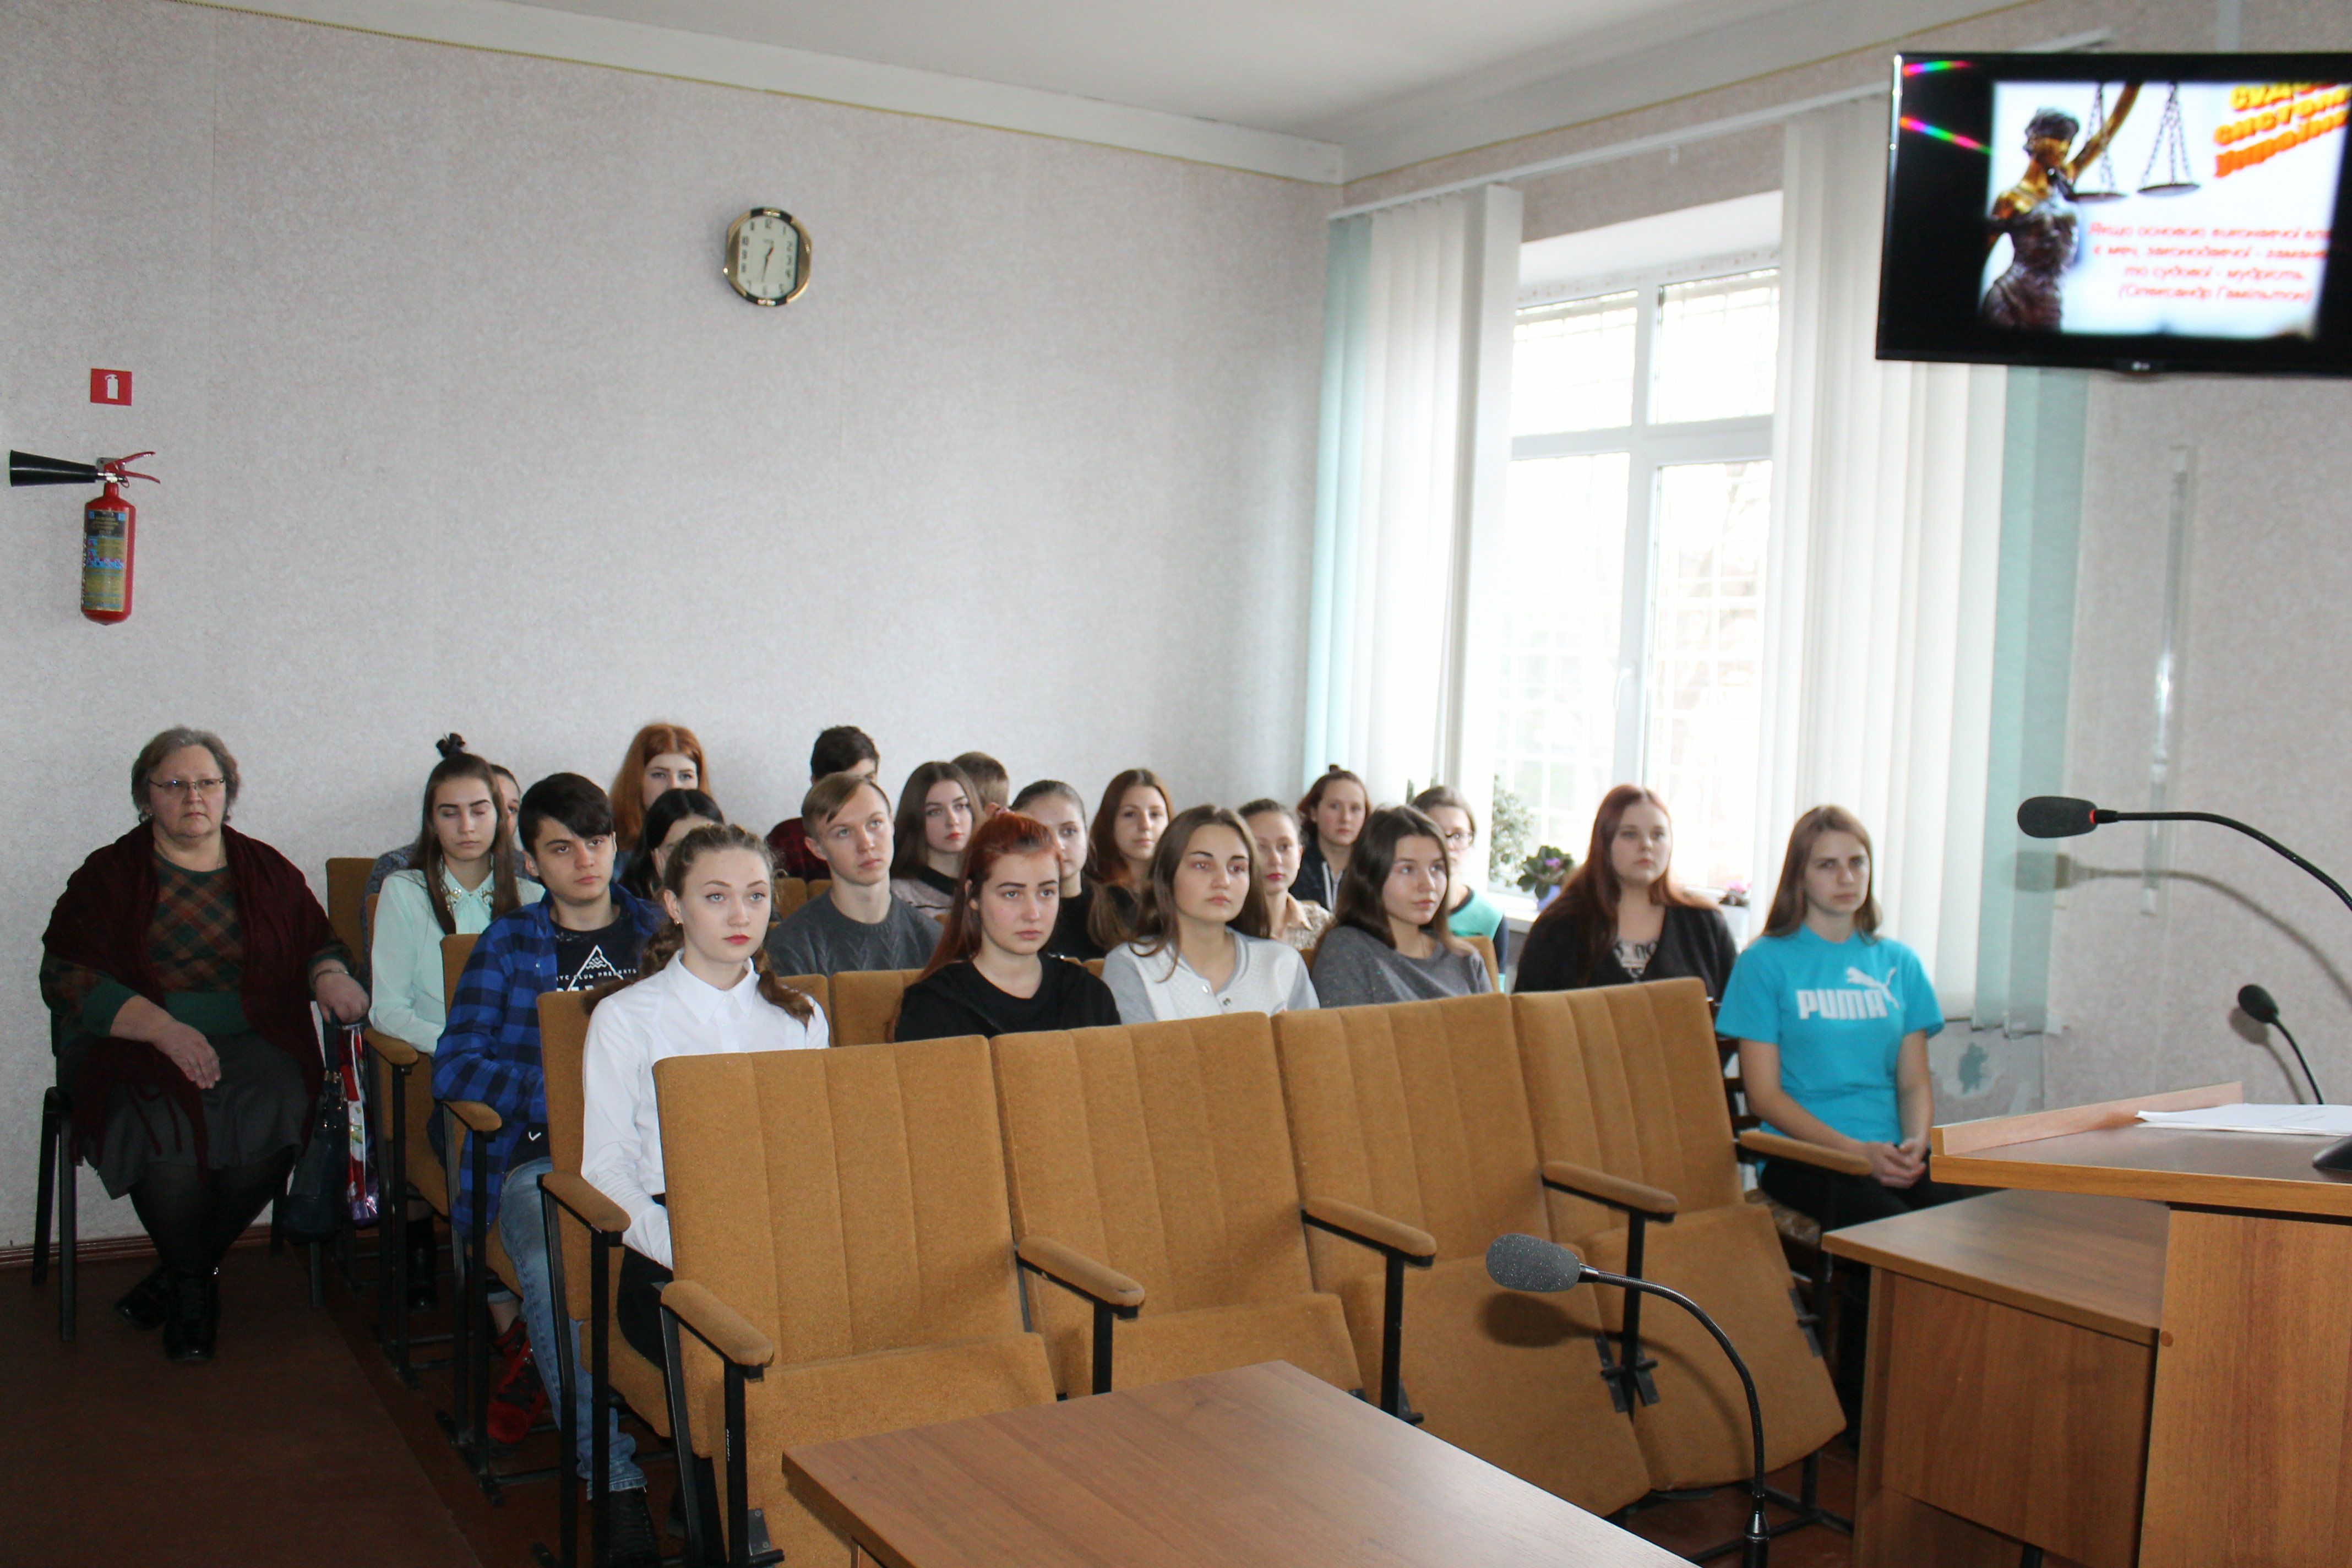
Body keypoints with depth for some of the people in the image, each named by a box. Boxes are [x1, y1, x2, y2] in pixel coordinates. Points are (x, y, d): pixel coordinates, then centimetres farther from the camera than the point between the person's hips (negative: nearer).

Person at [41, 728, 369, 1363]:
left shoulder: (267, 870, 14)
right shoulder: (108, 875, 6)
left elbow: (319, 942, 19)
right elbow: (66, 976, -3)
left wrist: (330, 976, -9)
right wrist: (164, 1028, -18)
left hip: (251, 1042, 2)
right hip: (134, 1045, -1)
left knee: (275, 1114, -30)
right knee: (168, 1129, -32)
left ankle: (181, 1274, -6)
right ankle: (194, 1285, -4)